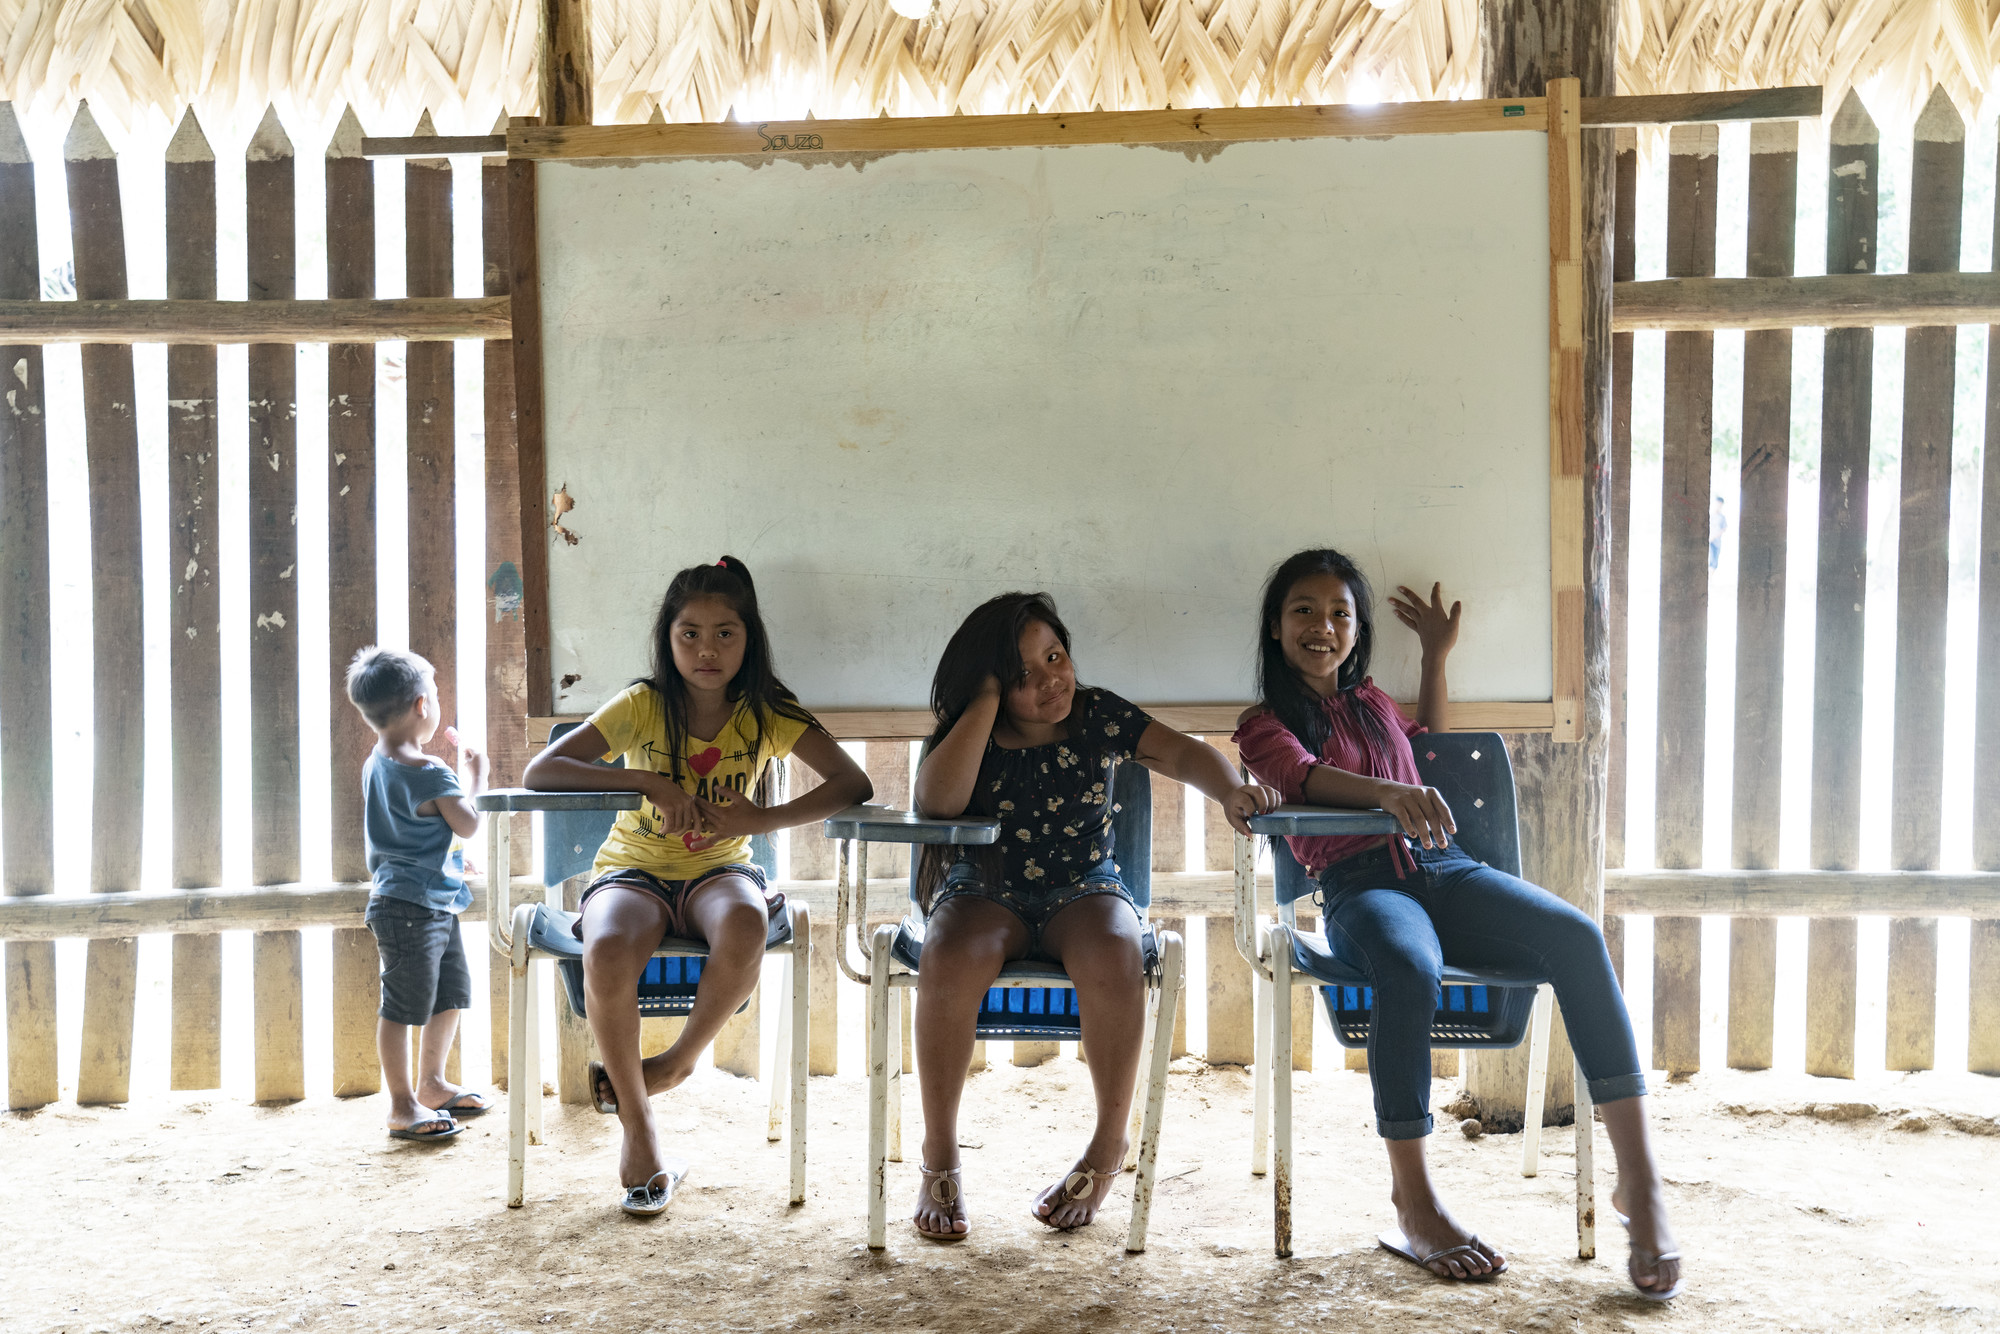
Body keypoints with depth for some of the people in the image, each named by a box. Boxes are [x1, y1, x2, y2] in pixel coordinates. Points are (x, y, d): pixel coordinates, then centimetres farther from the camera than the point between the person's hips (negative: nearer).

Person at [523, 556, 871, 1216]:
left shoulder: (767, 713, -3)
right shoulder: (643, 704, -7)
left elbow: (854, 783, -11)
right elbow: (538, 774, -14)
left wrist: (765, 819, -25)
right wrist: (647, 782, -26)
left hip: (719, 870, 1)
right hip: (634, 870, 0)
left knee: (744, 927, -37)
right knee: (607, 952, -35)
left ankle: (679, 1059, -6)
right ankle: (638, 1131, -12)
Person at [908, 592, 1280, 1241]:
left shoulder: (1099, 716, -1)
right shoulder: (971, 731, -4)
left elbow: (1183, 752, -8)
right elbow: (937, 801, -23)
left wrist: (1232, 791, -31)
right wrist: (987, 700, -20)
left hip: (1083, 886, 0)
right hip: (986, 892, 0)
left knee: (1114, 961, -35)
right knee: (950, 959, -35)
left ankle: (1109, 1146, -12)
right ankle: (939, 1159, -17)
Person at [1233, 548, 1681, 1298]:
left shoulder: (1372, 703, 29)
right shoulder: (1264, 725, 10)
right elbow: (1308, 777, -12)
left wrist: (1436, 656, 39)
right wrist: (1389, 792, -31)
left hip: (1442, 868, 5)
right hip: (1359, 884, -5)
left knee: (1575, 936, -25)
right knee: (1411, 969, -40)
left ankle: (1638, 1176, -25)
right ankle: (1413, 1206, -29)